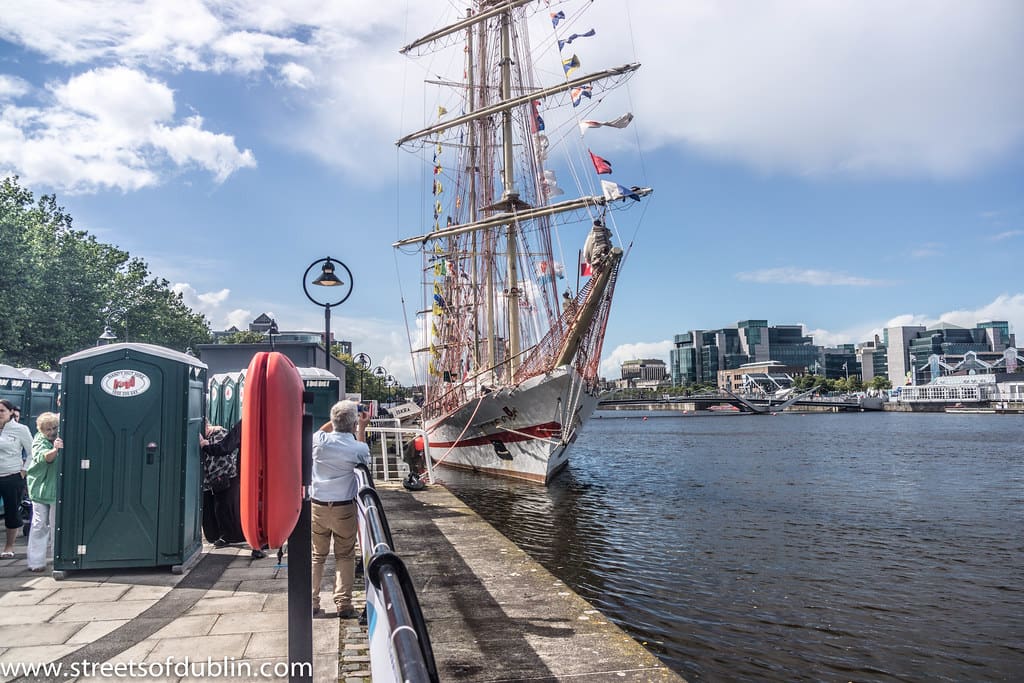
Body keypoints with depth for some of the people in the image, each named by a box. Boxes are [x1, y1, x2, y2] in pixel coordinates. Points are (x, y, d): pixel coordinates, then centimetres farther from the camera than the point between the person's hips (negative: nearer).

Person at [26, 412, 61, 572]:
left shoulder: (62, 439, 0)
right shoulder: (39, 441, -9)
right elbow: (44, 457, -28)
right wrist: (55, 450, -48)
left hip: (58, 487, 3)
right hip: (41, 487, -3)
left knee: (57, 522, 8)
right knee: (39, 524, -1)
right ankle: (36, 562, 5)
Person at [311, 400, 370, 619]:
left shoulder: (319, 441, -10)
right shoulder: (358, 448, -14)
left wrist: (338, 418, 15)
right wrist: (362, 428, 14)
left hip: (317, 507, 2)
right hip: (344, 508, -2)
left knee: (316, 555, 14)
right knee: (345, 557, 10)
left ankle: (311, 604, 18)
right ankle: (344, 605, 11)